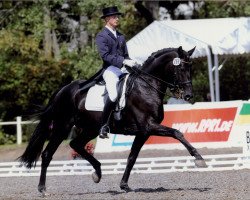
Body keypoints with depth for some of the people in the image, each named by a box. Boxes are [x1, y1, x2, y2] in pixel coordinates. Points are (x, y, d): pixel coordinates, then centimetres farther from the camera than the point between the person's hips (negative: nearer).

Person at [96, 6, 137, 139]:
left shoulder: (121, 36, 21)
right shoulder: (101, 37, -3)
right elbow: (105, 55, -16)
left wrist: (132, 65, 5)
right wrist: (124, 61, -23)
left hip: (121, 70, 8)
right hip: (109, 70, -8)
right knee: (113, 95, -29)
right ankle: (103, 126, -19)